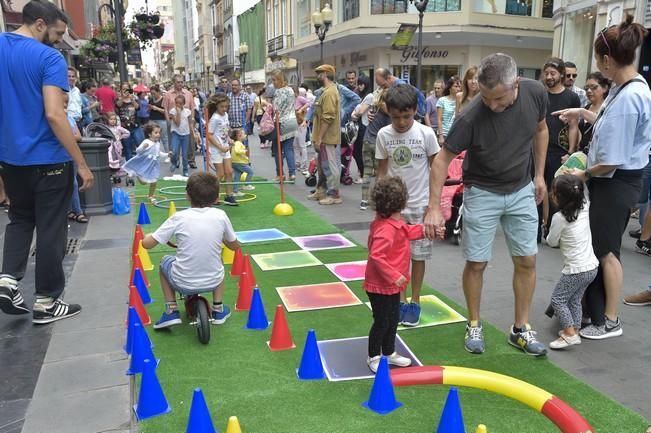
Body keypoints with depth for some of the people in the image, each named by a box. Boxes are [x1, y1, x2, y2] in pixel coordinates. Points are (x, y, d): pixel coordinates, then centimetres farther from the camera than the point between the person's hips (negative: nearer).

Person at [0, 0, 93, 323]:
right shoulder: (49, 58, -14)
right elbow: (54, 115, -23)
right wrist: (81, 163, -18)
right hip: (47, 159, -6)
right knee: (50, 229, 5)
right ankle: (46, 302, 15)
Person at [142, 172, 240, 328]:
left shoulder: (179, 217, -11)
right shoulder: (220, 215, -6)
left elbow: (147, 244, -7)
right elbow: (235, 246, 7)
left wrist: (148, 236, 16)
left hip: (182, 283, -2)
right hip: (213, 282, 2)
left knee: (165, 261, 29)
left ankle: (171, 311, 20)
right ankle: (218, 308, 30)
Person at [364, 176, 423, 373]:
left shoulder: (395, 222, 1)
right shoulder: (386, 229, -31)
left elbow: (407, 231, 22)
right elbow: (376, 256, -35)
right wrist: (394, 276, -32)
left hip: (392, 285, 10)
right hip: (381, 286, -10)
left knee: (393, 320, 21)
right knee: (381, 322, 5)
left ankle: (389, 353, 38)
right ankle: (374, 357, 24)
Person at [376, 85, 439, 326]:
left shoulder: (426, 134, -10)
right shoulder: (384, 135, -4)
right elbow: (382, 170, 3)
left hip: (420, 204, -2)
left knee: (418, 254, 6)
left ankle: (415, 302, 20)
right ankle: (400, 299, 22)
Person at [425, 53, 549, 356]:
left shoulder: (535, 93, -14)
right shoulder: (471, 117, -27)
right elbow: (442, 160, -18)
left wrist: (539, 174, 6)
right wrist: (434, 208, -23)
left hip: (521, 190, 4)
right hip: (482, 193, -3)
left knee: (526, 261, 6)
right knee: (476, 263, 0)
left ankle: (521, 329, 21)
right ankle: (474, 325, 22)